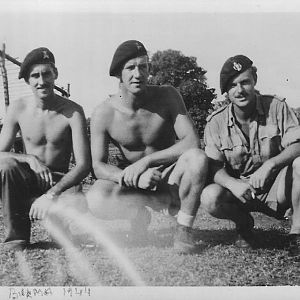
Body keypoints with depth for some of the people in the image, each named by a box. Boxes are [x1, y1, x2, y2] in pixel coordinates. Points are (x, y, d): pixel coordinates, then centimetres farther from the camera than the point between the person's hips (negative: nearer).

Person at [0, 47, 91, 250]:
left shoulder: (72, 111, -14)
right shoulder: (18, 109, -6)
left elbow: (84, 164, -19)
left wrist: (50, 195, -29)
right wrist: (29, 159, -27)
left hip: (60, 182, -1)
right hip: (29, 181, 2)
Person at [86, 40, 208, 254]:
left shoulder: (167, 96, -13)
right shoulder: (104, 113, -13)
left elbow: (192, 142, -21)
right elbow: (98, 166, -13)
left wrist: (146, 161, -29)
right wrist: (133, 178, -33)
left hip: (167, 176, 0)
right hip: (131, 181, 0)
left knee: (197, 158, -33)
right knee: (95, 201, -30)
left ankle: (184, 230, -14)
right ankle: (170, 203, -11)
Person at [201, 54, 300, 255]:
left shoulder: (276, 107, -8)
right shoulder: (216, 123, -6)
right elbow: (214, 167, -10)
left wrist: (269, 165, -34)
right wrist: (233, 183, -33)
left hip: (275, 187, 0)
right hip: (238, 190, 1)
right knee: (210, 198, -29)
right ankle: (244, 224, 6)